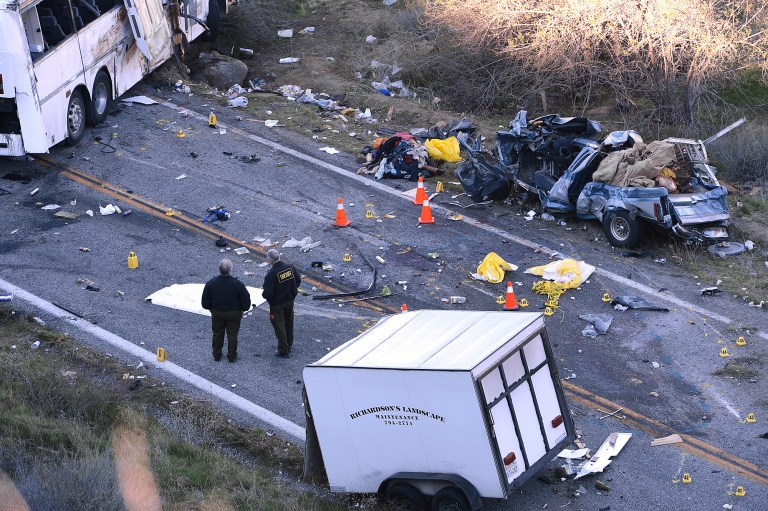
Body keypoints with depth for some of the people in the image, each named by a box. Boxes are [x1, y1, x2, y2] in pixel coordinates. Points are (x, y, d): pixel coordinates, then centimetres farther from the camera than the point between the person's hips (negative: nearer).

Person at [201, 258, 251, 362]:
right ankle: (232, 356, 26)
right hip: (234, 314, -2)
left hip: (217, 314, 2)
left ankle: (217, 355, 33)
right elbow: (246, 301, -13)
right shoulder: (238, 284, -23)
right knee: (232, 334, 15)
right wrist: (242, 309, 7)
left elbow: (205, 303, -8)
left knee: (217, 334, 20)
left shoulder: (210, 283, -17)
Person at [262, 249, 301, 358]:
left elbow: (268, 293, -26)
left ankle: (283, 351, 14)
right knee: (289, 323, 24)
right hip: (290, 300, 6)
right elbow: (298, 280, 3)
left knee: (279, 327, 7)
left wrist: (264, 295, -4)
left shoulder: (271, 274, -27)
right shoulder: (290, 267, -11)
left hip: (277, 303, -6)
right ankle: (289, 344, 42)